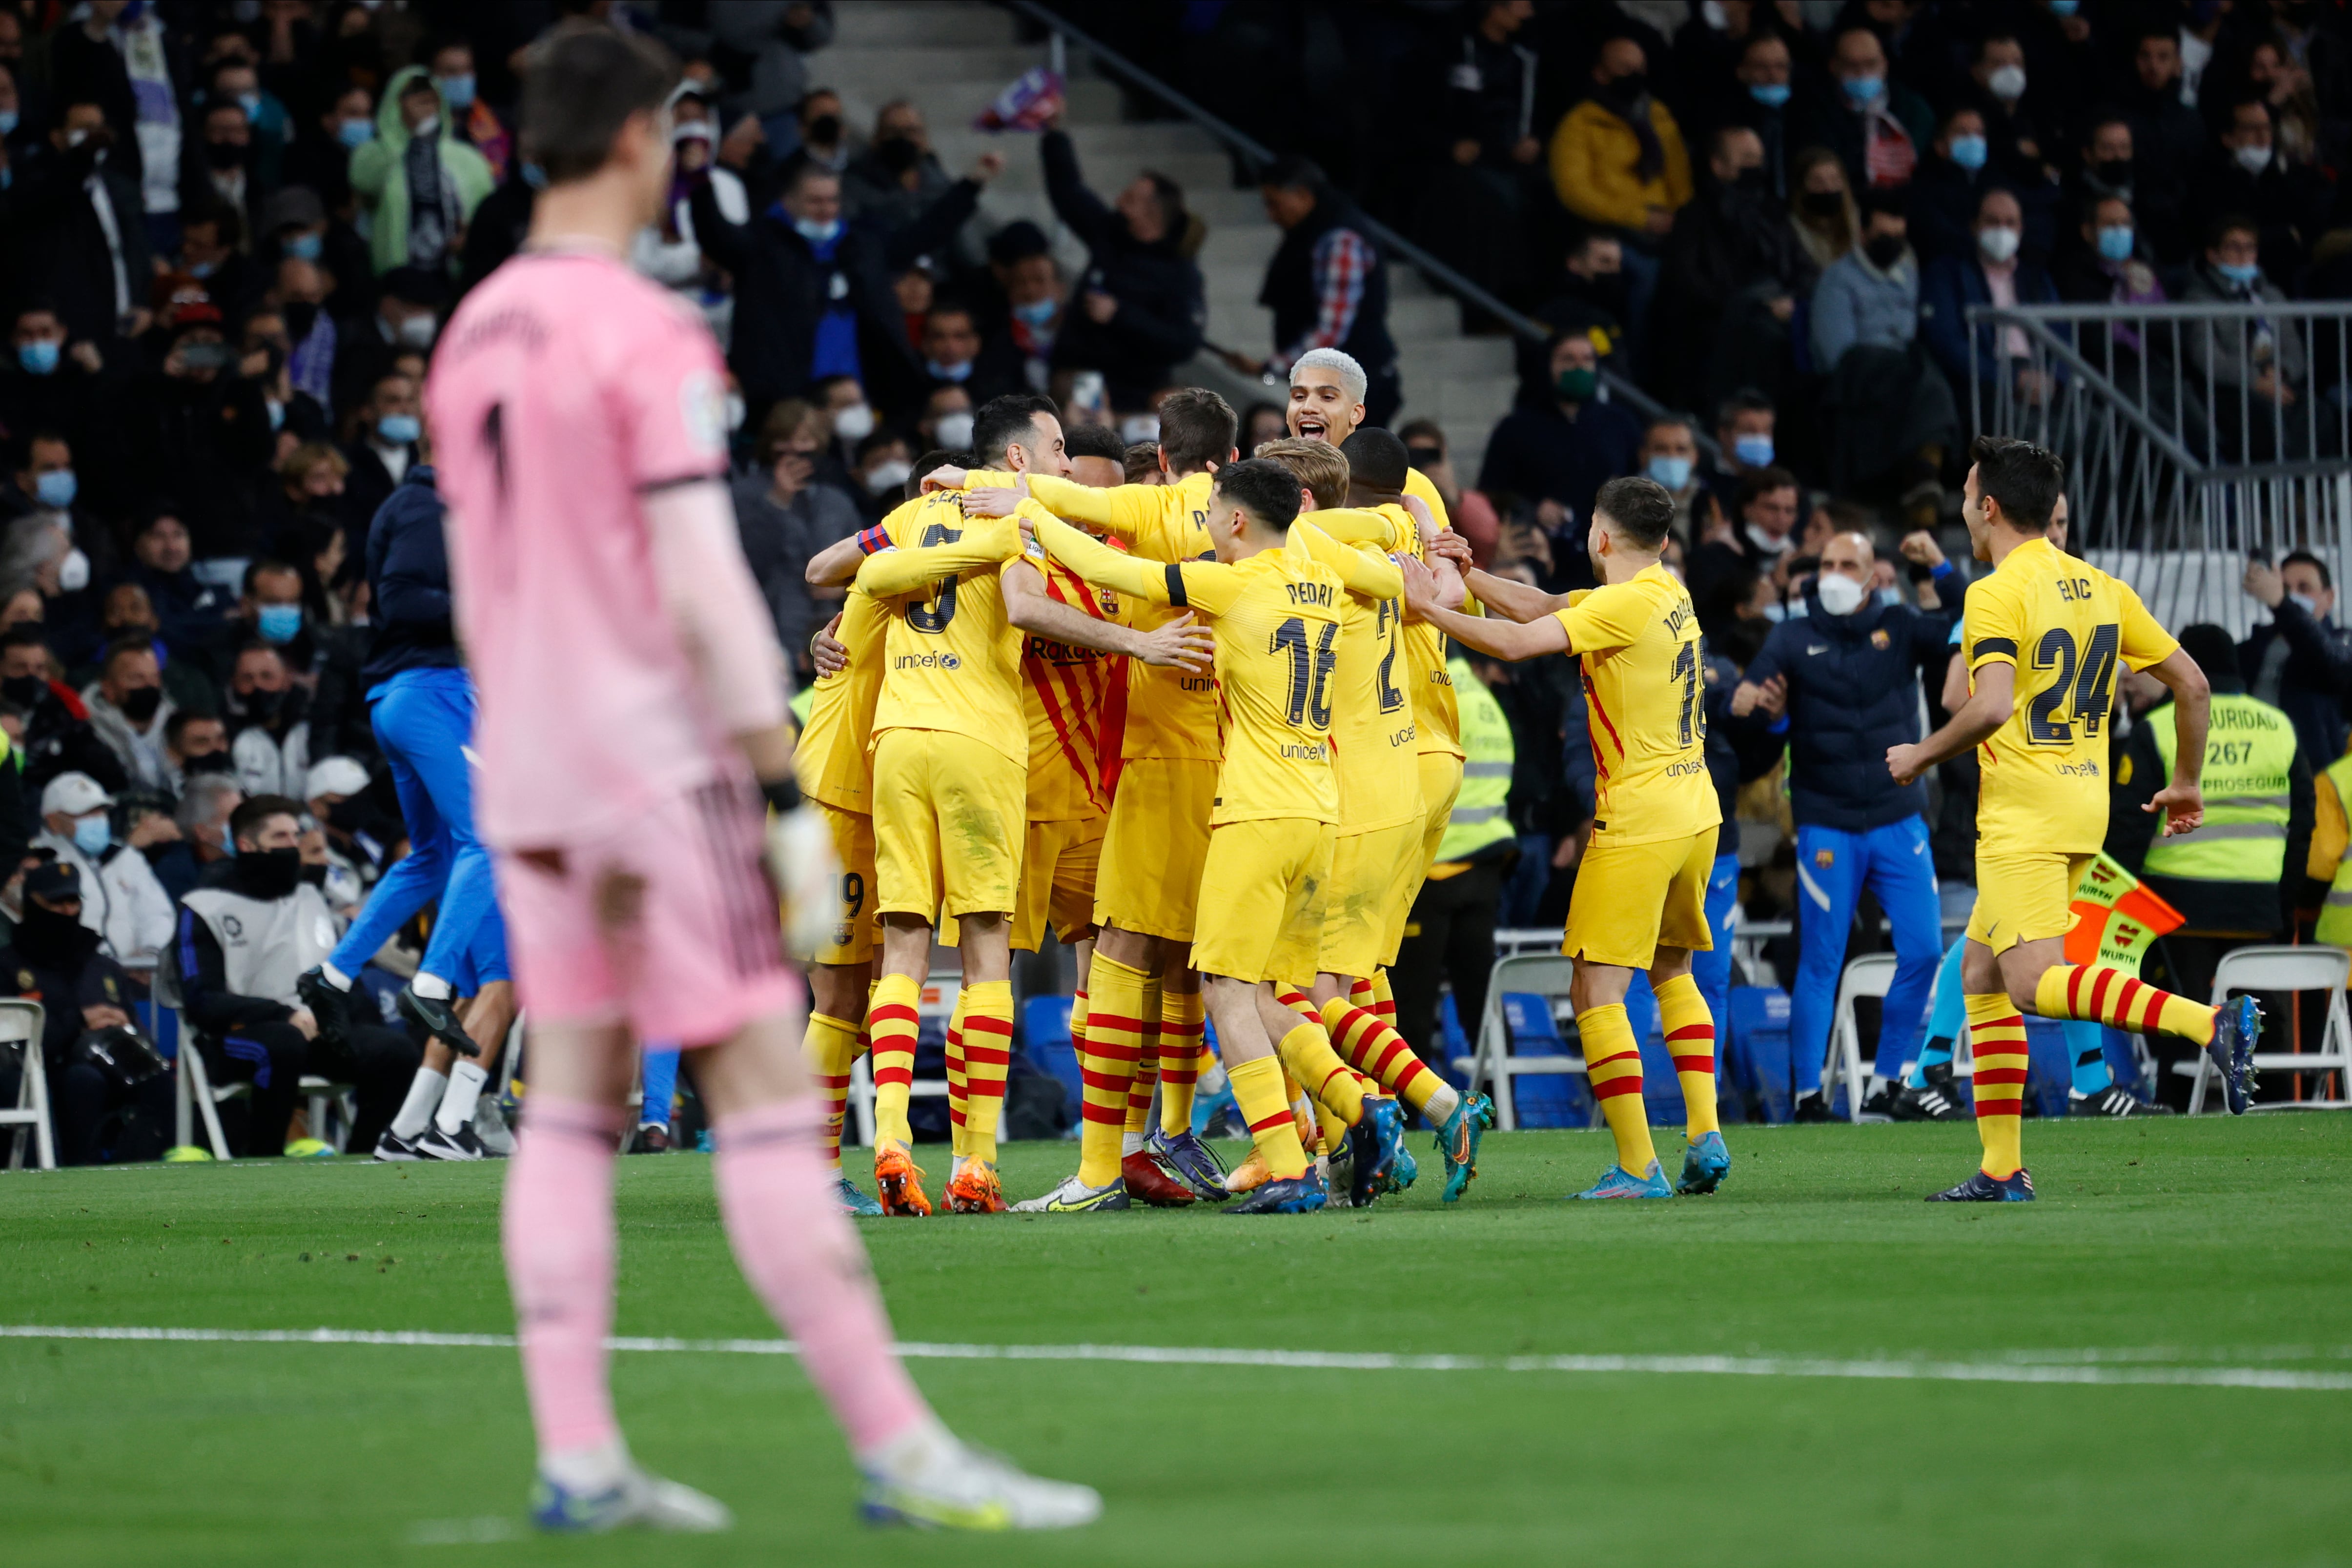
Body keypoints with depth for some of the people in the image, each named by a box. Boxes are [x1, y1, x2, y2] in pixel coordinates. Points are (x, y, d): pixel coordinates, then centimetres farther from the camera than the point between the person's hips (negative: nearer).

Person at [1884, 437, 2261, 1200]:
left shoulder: (1996, 595, -11)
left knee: (2037, 984, -16)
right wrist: (2186, 784, 23)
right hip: (2086, 808, 9)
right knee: (1981, 973, 16)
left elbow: (1992, 708, -25)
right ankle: (2001, 1169, 12)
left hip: (2024, 814, -9)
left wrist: (1920, 756, -8)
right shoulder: (2102, 588, 12)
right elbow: (2191, 683, 12)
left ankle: (2212, 1023, -34)